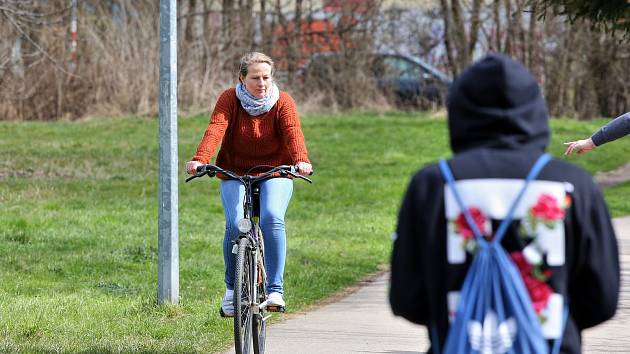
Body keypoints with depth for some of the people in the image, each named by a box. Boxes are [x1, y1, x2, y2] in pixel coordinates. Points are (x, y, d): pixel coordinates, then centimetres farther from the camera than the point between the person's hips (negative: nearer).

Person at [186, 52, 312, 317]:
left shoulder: (283, 102, -7)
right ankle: (232, 288, 0)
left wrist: (300, 160, -45)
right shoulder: (229, 99, -8)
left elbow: (293, 132, -24)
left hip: (274, 174, 0)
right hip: (235, 174, 0)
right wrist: (200, 159, -43)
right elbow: (215, 129, -24)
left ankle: (275, 289, -24)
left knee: (272, 218, -28)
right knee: (235, 224, -22)